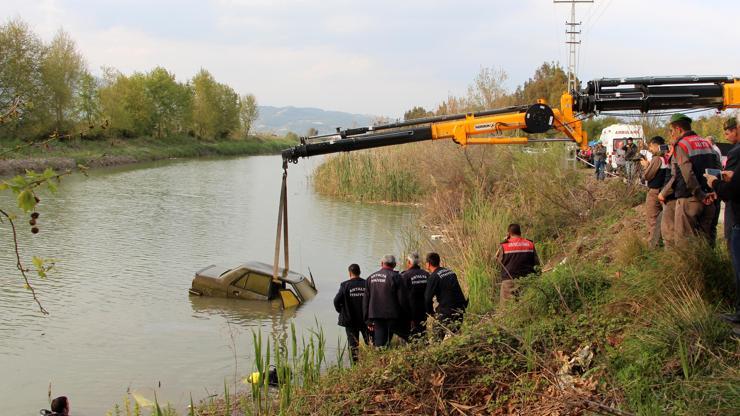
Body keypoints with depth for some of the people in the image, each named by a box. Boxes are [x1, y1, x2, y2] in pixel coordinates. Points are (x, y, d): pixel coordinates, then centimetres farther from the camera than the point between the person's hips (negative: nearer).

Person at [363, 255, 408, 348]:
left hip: (375, 314, 4)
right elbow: (402, 298, -8)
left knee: (379, 339, 7)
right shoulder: (395, 277, -6)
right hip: (391, 315, -4)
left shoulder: (371, 277, 11)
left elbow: (365, 299, 15)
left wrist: (368, 319, 20)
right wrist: (404, 315, 3)